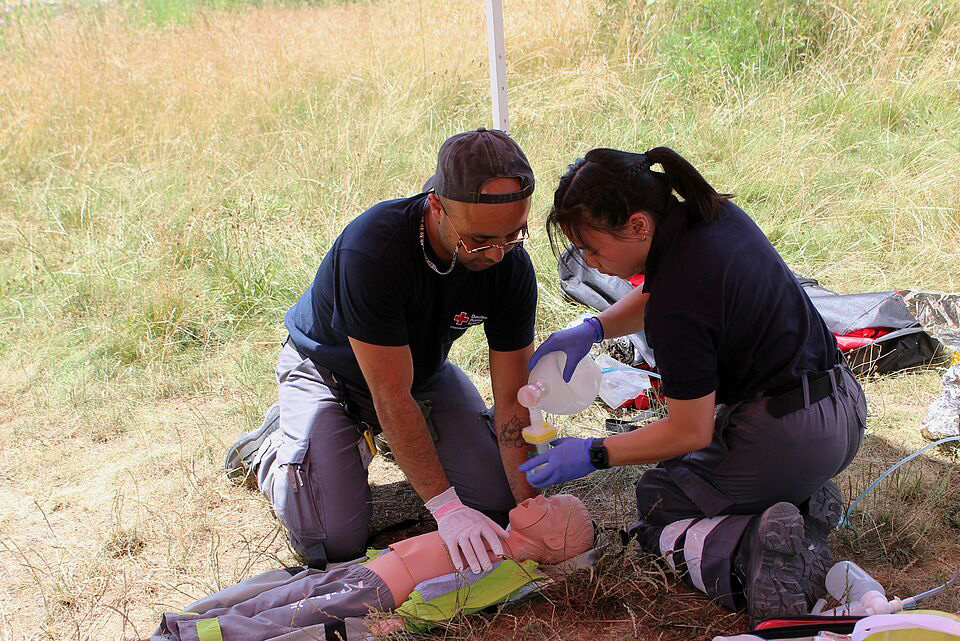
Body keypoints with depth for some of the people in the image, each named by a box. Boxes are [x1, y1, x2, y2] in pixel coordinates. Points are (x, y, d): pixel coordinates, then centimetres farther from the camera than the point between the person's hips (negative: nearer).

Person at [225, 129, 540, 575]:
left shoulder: (511, 264, -24)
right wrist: (445, 506, -37)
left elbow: (512, 398, -19)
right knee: (335, 542, -17)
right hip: (326, 371, -5)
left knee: (496, 499, -5)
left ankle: (376, 433, 21)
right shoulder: (372, 250, -39)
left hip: (422, 367, 5)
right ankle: (272, 448, 15)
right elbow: (393, 399, -36)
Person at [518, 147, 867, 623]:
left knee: (654, 506, 10)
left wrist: (593, 454, -7)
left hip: (788, 436, -9)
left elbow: (690, 432, -16)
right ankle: (803, 502, 8)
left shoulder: (677, 310, -27)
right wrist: (592, 329, 5)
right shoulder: (714, 211, -2)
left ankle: (748, 553, -17)